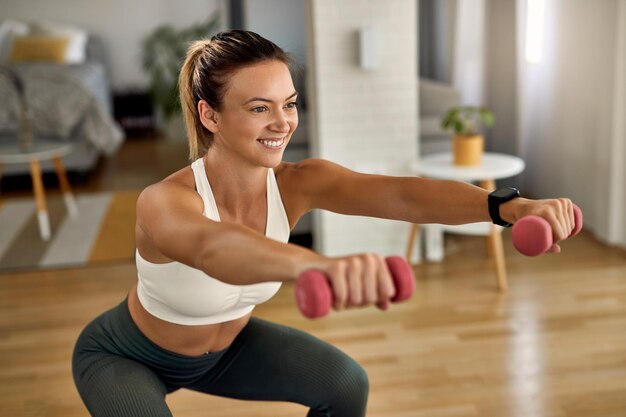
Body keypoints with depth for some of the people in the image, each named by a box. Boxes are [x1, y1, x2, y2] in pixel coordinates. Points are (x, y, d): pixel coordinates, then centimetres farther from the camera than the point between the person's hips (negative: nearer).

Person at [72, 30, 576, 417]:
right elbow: (212, 247, -62)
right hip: (125, 358, -4)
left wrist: (508, 206, -56)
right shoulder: (164, 202, -38)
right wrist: (320, 264, -83)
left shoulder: (298, 183, -23)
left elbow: (401, 193, -39)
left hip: (224, 344, 5)